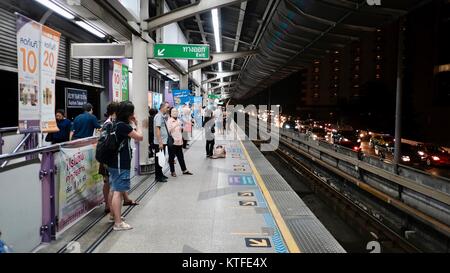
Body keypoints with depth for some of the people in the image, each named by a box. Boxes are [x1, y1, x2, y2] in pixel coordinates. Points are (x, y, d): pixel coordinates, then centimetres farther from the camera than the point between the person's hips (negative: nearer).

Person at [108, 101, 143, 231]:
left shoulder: (116, 124, 10)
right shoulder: (123, 125, -19)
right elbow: (140, 137, -15)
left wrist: (134, 125, 9)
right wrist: (135, 125, -3)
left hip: (114, 162, 10)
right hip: (120, 164, -10)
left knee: (115, 190, 20)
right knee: (118, 192, -7)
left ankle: (113, 215, 35)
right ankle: (118, 223, -3)